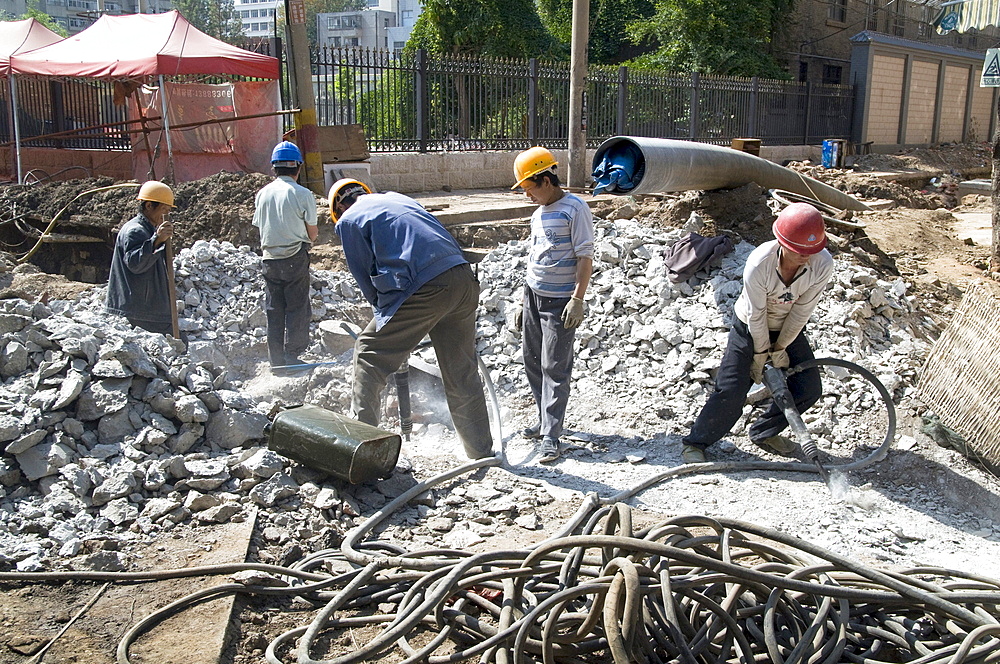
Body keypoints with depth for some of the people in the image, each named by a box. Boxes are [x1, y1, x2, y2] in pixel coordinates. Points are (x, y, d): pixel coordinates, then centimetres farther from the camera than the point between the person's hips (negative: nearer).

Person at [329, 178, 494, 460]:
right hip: (463, 277, 6)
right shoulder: (398, 198, 28)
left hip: (423, 291, -6)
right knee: (462, 371, 18)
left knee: (370, 355, 13)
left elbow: (365, 276, 8)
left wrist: (386, 312, 24)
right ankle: (481, 450, 28)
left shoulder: (348, 220, 10)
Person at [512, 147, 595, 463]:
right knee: (533, 362, 12)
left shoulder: (575, 208, -10)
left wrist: (577, 299, -20)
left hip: (559, 301, -8)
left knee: (555, 368, -7)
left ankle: (550, 436, -3)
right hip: (533, 296, 8)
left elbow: (585, 257, -14)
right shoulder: (538, 213, 14)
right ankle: (544, 420, 27)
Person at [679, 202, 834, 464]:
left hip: (789, 330, 4)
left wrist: (779, 349, -8)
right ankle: (695, 443, 9)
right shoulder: (759, 263, -34)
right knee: (731, 392, -10)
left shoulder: (823, 264, -25)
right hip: (750, 328, -4)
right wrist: (761, 356, -12)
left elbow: (801, 312, -15)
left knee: (809, 389, 1)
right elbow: (756, 315, -22)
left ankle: (764, 433, 24)